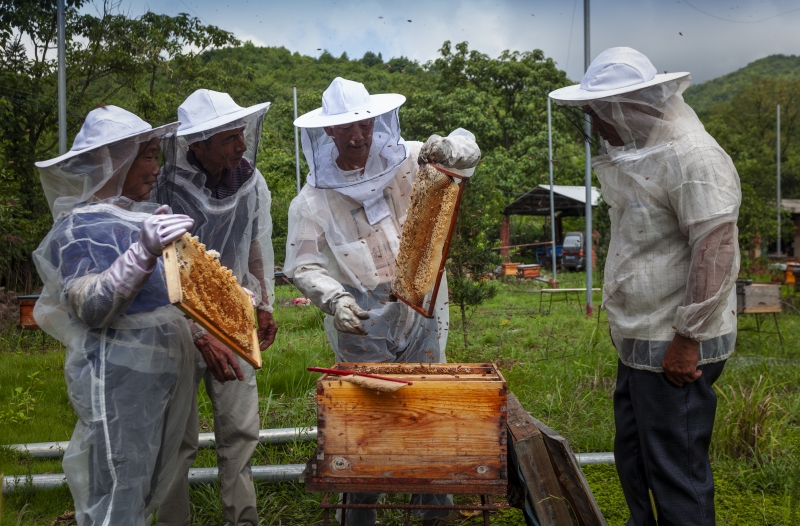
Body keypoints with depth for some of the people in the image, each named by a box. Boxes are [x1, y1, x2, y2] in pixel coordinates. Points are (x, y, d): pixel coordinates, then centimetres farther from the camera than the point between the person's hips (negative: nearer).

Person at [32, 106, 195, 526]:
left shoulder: (143, 217, 12)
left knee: (147, 492, 17)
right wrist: (142, 253, -31)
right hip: (120, 377, -8)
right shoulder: (81, 226, -11)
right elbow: (91, 309, -22)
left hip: (165, 372, 8)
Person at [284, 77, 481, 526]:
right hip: (360, 326, -1)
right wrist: (334, 299, -26)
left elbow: (468, 149, 6)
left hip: (420, 315, 2)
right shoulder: (313, 199, -6)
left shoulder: (407, 161, -3)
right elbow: (305, 267, -7)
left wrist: (446, 149, -18)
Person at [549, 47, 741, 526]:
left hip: (673, 352, -10)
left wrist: (686, 339, -21)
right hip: (640, 342, 10)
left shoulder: (693, 159, -18)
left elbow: (716, 253, -24)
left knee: (675, 470, 1)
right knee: (633, 460, 21)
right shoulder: (642, 154, 12)